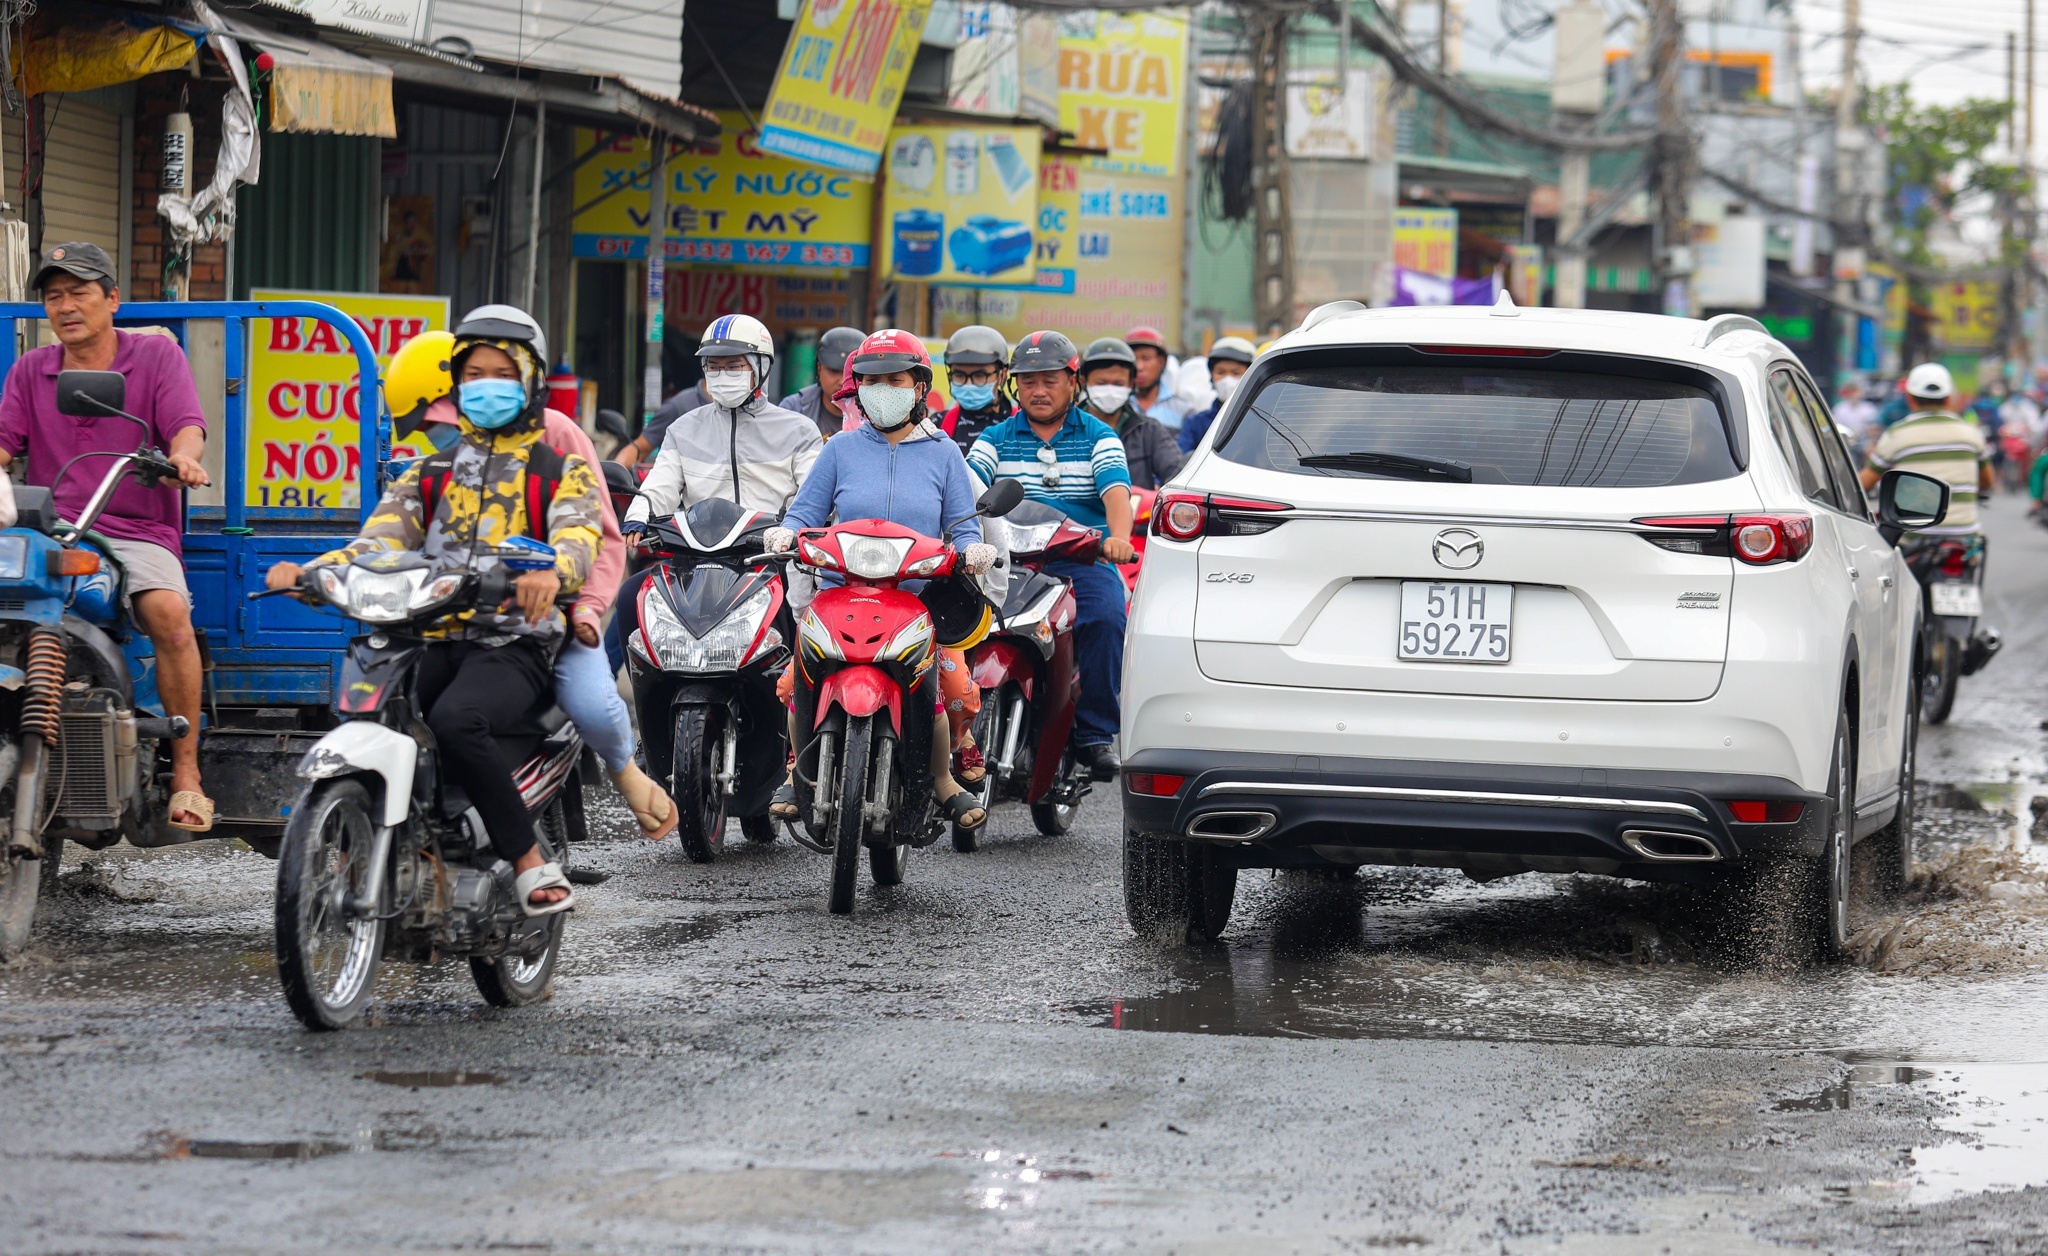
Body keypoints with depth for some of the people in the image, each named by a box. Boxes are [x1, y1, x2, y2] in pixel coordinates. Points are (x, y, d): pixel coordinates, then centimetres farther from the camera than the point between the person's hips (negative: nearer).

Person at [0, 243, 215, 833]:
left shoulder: (157, 355, 9)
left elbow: (187, 425, -4)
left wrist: (183, 456, -28)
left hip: (137, 531, -3)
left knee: (170, 614, -33)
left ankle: (186, 773, -25)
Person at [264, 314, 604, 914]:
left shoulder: (561, 470, 10)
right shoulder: (430, 473, 22)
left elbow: (577, 538, -11)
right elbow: (380, 540, 8)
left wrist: (551, 572, -37)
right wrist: (310, 571, -14)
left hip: (515, 644, -5)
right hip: (433, 640, 5)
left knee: (455, 720, -36)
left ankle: (529, 861, -28)